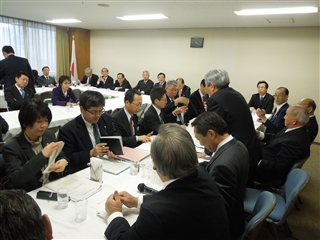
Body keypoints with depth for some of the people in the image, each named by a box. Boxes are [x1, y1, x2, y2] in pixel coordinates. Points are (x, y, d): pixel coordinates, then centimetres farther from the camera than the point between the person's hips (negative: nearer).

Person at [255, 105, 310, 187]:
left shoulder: (295, 142, -32)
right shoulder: (297, 131, -3)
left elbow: (277, 167, -29)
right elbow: (275, 137, 11)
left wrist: (258, 162, -25)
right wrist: (260, 134, -2)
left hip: (272, 174, -9)